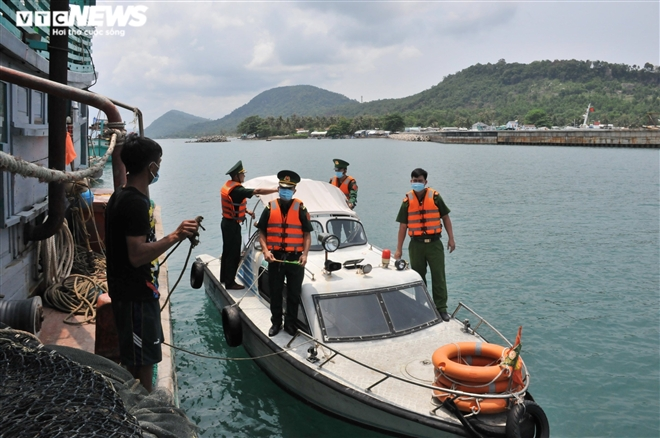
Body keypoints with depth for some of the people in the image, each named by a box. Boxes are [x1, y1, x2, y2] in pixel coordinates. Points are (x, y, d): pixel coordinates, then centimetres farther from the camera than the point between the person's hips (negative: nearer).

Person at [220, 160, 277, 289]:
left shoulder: (228, 186, 6)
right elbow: (257, 191, -29)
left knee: (227, 251, 21)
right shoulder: (237, 190, -24)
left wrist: (247, 211, 11)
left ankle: (224, 277, 34)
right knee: (234, 254, -2)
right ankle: (230, 282, 5)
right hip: (233, 225, -10)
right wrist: (276, 189, -26)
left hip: (226, 222, 10)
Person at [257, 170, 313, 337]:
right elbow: (262, 233, 5)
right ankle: (276, 323, 25)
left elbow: (307, 235, 0)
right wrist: (265, 250, -10)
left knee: (294, 293, 7)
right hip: (275, 257, 1)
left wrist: (305, 254, -12)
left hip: (295, 258, -1)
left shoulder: (300, 209, 0)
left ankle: (290, 324, 23)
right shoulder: (270, 208, 3)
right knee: (275, 292, 10)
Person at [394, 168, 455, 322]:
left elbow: (445, 217, 5)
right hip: (416, 244, 1)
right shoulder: (407, 201, 0)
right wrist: (399, 249, 1)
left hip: (434, 243, -1)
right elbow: (403, 226, 2)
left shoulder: (435, 197, -2)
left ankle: (441, 308, 10)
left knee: (439, 277, 0)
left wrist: (451, 238, 0)